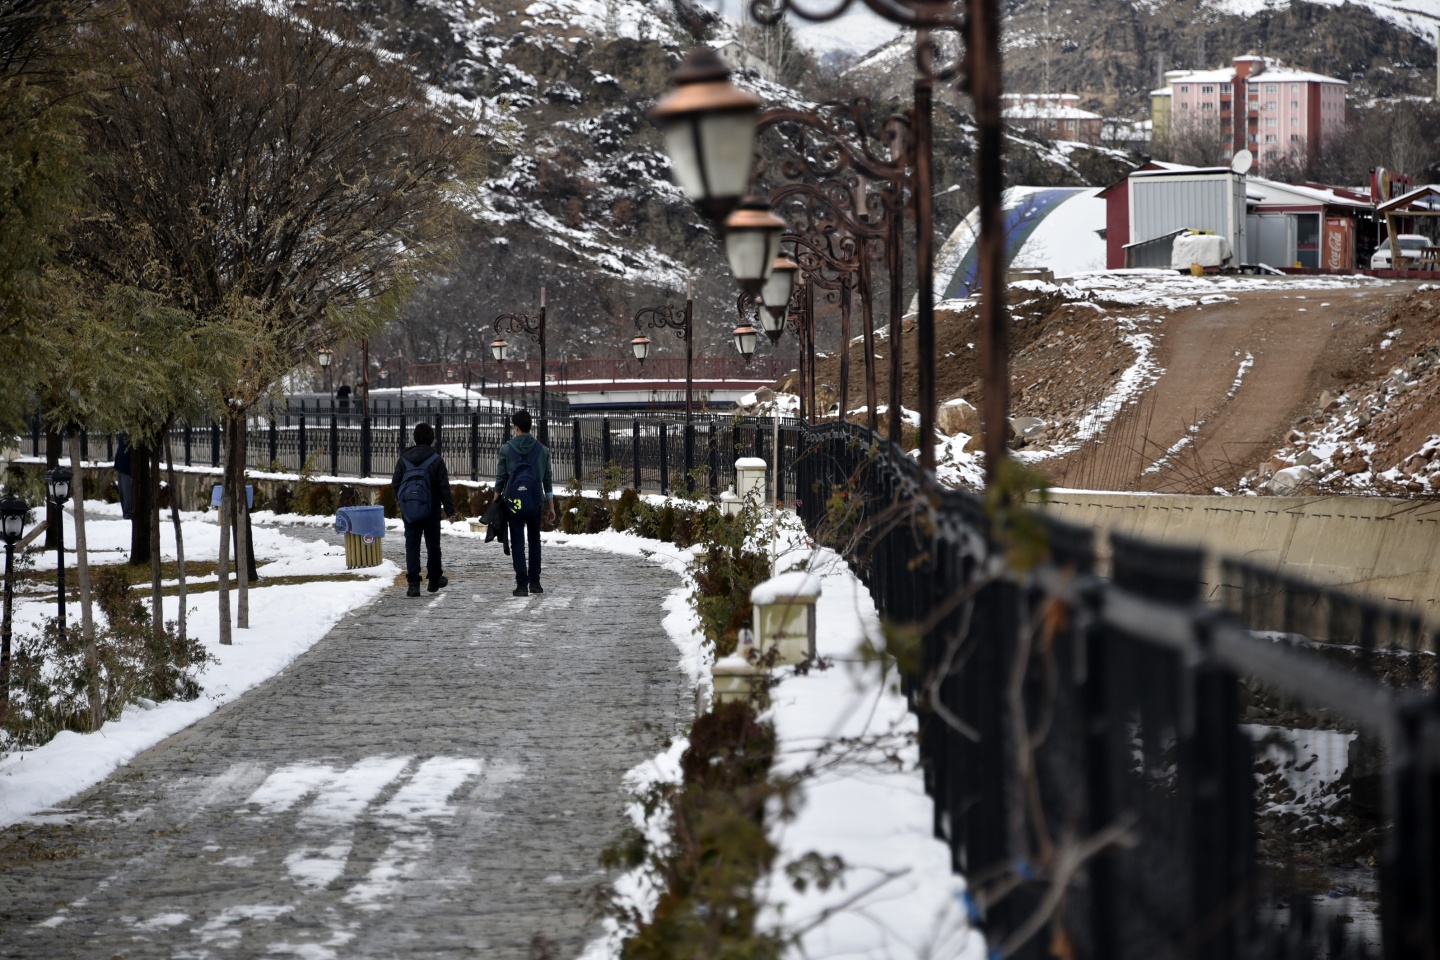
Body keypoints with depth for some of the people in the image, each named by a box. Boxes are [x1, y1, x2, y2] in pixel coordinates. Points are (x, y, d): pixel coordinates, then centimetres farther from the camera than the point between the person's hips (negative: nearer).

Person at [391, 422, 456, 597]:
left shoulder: (403, 459, 2)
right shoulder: (436, 460, -7)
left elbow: (395, 484, 6)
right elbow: (444, 487, -8)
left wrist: (401, 503, 21)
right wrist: (450, 510, -3)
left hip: (408, 510, 2)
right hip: (430, 510, -2)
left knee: (412, 545, 1)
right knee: (433, 545, 14)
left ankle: (413, 583, -9)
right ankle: (434, 580, 25)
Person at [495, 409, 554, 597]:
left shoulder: (507, 449, -1)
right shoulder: (542, 449, 5)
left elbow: (500, 478, 0)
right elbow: (547, 479, 8)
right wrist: (550, 506, 13)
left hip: (514, 500, -2)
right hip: (535, 500, 2)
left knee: (517, 543, 1)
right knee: (534, 541, 16)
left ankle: (522, 584, -5)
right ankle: (534, 582, 14)